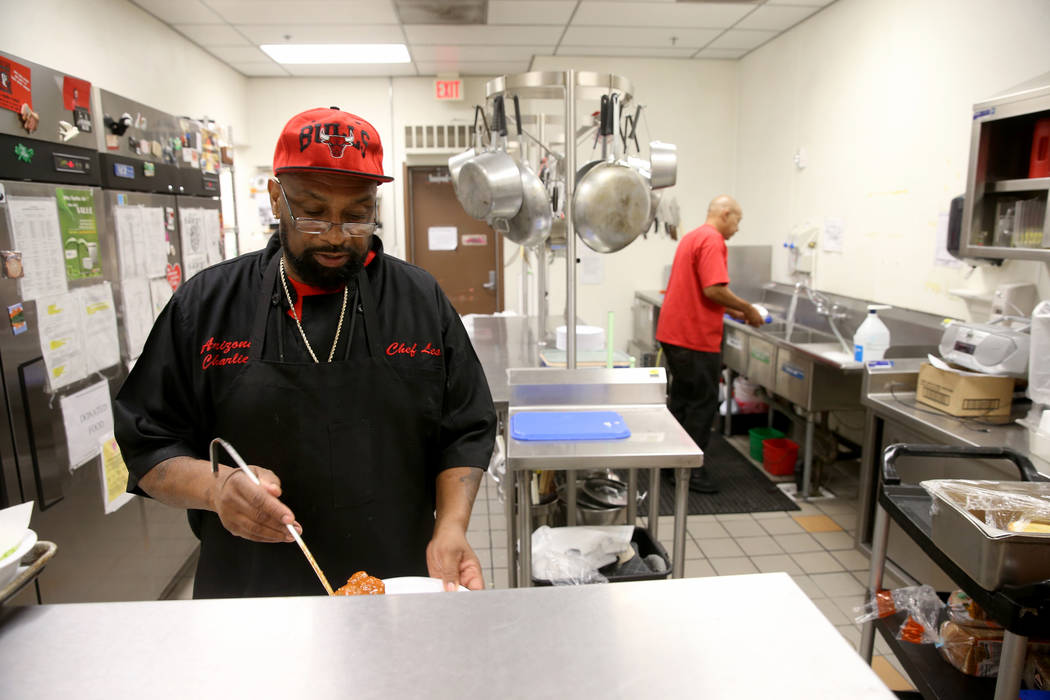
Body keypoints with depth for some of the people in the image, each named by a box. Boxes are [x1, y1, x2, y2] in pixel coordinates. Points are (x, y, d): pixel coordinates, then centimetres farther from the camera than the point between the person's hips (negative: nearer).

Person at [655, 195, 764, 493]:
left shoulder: (692, 237, 19)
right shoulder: (713, 241, -13)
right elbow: (714, 290, -23)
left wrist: (732, 311, 20)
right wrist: (747, 309, -9)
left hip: (673, 332, 10)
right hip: (695, 337, -10)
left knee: (682, 396, 19)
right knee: (703, 402, -1)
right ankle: (691, 471, 6)